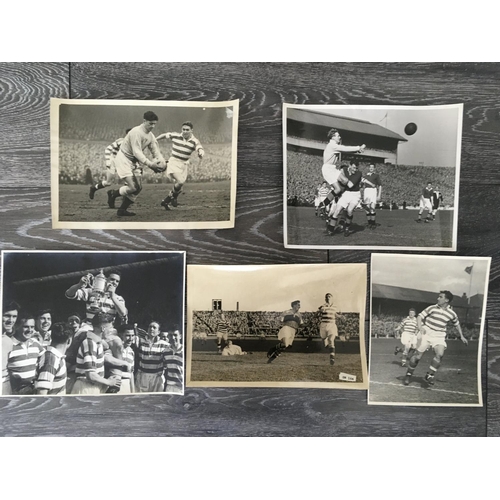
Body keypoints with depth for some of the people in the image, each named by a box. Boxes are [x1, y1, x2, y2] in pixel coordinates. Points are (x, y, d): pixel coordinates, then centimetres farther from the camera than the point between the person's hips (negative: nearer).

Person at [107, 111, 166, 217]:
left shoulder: (151, 136, 5)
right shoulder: (136, 132, -22)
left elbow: (155, 151, 2)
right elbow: (136, 152, -29)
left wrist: (161, 161, -20)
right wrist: (149, 163, -39)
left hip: (134, 161, 9)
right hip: (123, 159, -9)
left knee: (139, 187, 4)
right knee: (132, 188, -19)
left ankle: (122, 210, 15)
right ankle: (113, 193, 11)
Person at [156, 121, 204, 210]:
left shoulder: (194, 141, -6)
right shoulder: (175, 136, -4)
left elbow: (200, 149, -24)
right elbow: (165, 135, 13)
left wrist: (201, 153, -47)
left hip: (184, 165, 3)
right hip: (173, 162, -3)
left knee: (179, 188, 7)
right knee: (180, 182, -24)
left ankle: (165, 201, 29)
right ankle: (173, 196, 4)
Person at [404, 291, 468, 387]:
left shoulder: (452, 314, 3)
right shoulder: (432, 308, -4)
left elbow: (457, 324, 22)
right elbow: (420, 316, -3)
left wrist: (461, 336, 22)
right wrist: (420, 327, -18)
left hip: (439, 337, 2)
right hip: (426, 333, -2)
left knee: (440, 354, -23)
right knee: (418, 355, -8)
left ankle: (430, 375, -9)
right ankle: (409, 374, 11)